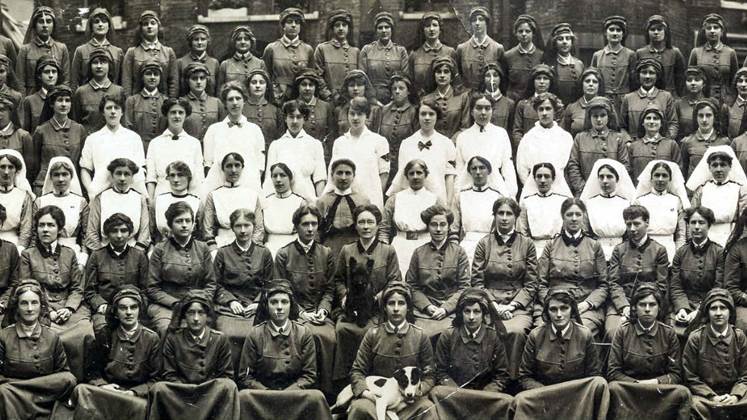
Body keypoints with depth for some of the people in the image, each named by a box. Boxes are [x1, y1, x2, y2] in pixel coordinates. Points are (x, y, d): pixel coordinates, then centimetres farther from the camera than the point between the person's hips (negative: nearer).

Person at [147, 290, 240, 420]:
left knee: (229, 386, -31)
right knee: (159, 388, -29)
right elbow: (169, 374, 6)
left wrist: (208, 391, -11)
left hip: (211, 394, 0)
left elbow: (226, 375, 6)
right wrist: (187, 390, -10)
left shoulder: (220, 339, 7)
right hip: (180, 394, 0)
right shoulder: (173, 339, 7)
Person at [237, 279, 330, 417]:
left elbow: (309, 375, 6)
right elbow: (245, 377, 5)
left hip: (295, 392, 0)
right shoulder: (255, 334, 4)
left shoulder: (304, 333, 6)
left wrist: (288, 393, -11)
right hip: (263, 393, 0)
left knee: (316, 397, -32)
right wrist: (267, 393, -11)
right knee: (243, 396, -33)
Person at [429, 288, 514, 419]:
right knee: (436, 392, -34)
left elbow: (502, 376, 4)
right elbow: (441, 372, 6)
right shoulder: (447, 337, 3)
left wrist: (483, 397, -12)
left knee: (508, 401, -33)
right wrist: (459, 394, -12)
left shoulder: (494, 337, 3)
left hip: (486, 394, 0)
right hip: (455, 392, 0)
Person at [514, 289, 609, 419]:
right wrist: (547, 393, -14)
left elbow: (594, 376, 5)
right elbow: (525, 377, 4)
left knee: (599, 383, -29)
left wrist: (576, 394, -15)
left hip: (578, 397, 2)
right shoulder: (535, 336, -2)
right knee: (522, 400, -34)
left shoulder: (585, 335, -2)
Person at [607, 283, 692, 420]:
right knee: (614, 388, -34)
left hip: (660, 391, 2)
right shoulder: (623, 332, 4)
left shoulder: (669, 334, 6)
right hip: (629, 390, -2)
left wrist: (656, 382, -14)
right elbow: (613, 372, 1)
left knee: (683, 392, -30)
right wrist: (638, 383, -14)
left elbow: (676, 375, 6)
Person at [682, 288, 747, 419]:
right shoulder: (695, 339, -2)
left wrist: (735, 396, -12)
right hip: (705, 395, -2)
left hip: (733, 394, 2)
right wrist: (712, 397, -12)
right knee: (696, 405, -35)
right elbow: (691, 378, 1)